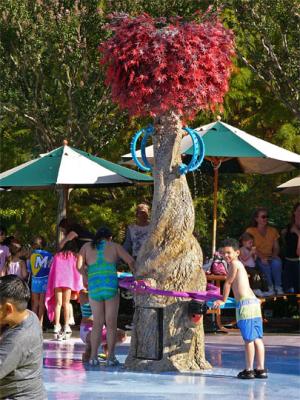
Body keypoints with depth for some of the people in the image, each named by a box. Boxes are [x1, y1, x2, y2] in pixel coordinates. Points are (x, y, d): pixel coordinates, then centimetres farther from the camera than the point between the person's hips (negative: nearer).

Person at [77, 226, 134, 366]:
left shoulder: (87, 247, 13)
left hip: (94, 288, 2)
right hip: (111, 286, -2)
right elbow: (131, 261, 1)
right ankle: (110, 357, 3)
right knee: (111, 323, 5)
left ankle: (93, 356, 5)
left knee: (97, 323, 11)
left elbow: (79, 266, 1)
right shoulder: (114, 246, 9)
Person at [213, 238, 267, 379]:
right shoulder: (239, 264, 22)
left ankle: (249, 370, -3)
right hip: (254, 302, 9)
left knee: (249, 339, -5)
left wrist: (223, 301, 11)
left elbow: (228, 283, 0)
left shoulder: (234, 263, -5)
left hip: (245, 304, -9)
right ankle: (261, 369, 10)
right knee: (257, 338, 8)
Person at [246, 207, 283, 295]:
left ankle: (278, 287, -27)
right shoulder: (250, 231, 2)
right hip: (257, 258, -3)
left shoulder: (273, 231, 14)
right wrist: (262, 257, -23)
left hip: (271, 257, 3)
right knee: (265, 264, -37)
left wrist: (274, 255, -11)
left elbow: (276, 247, 12)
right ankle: (270, 287, -28)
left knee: (277, 262, -33)